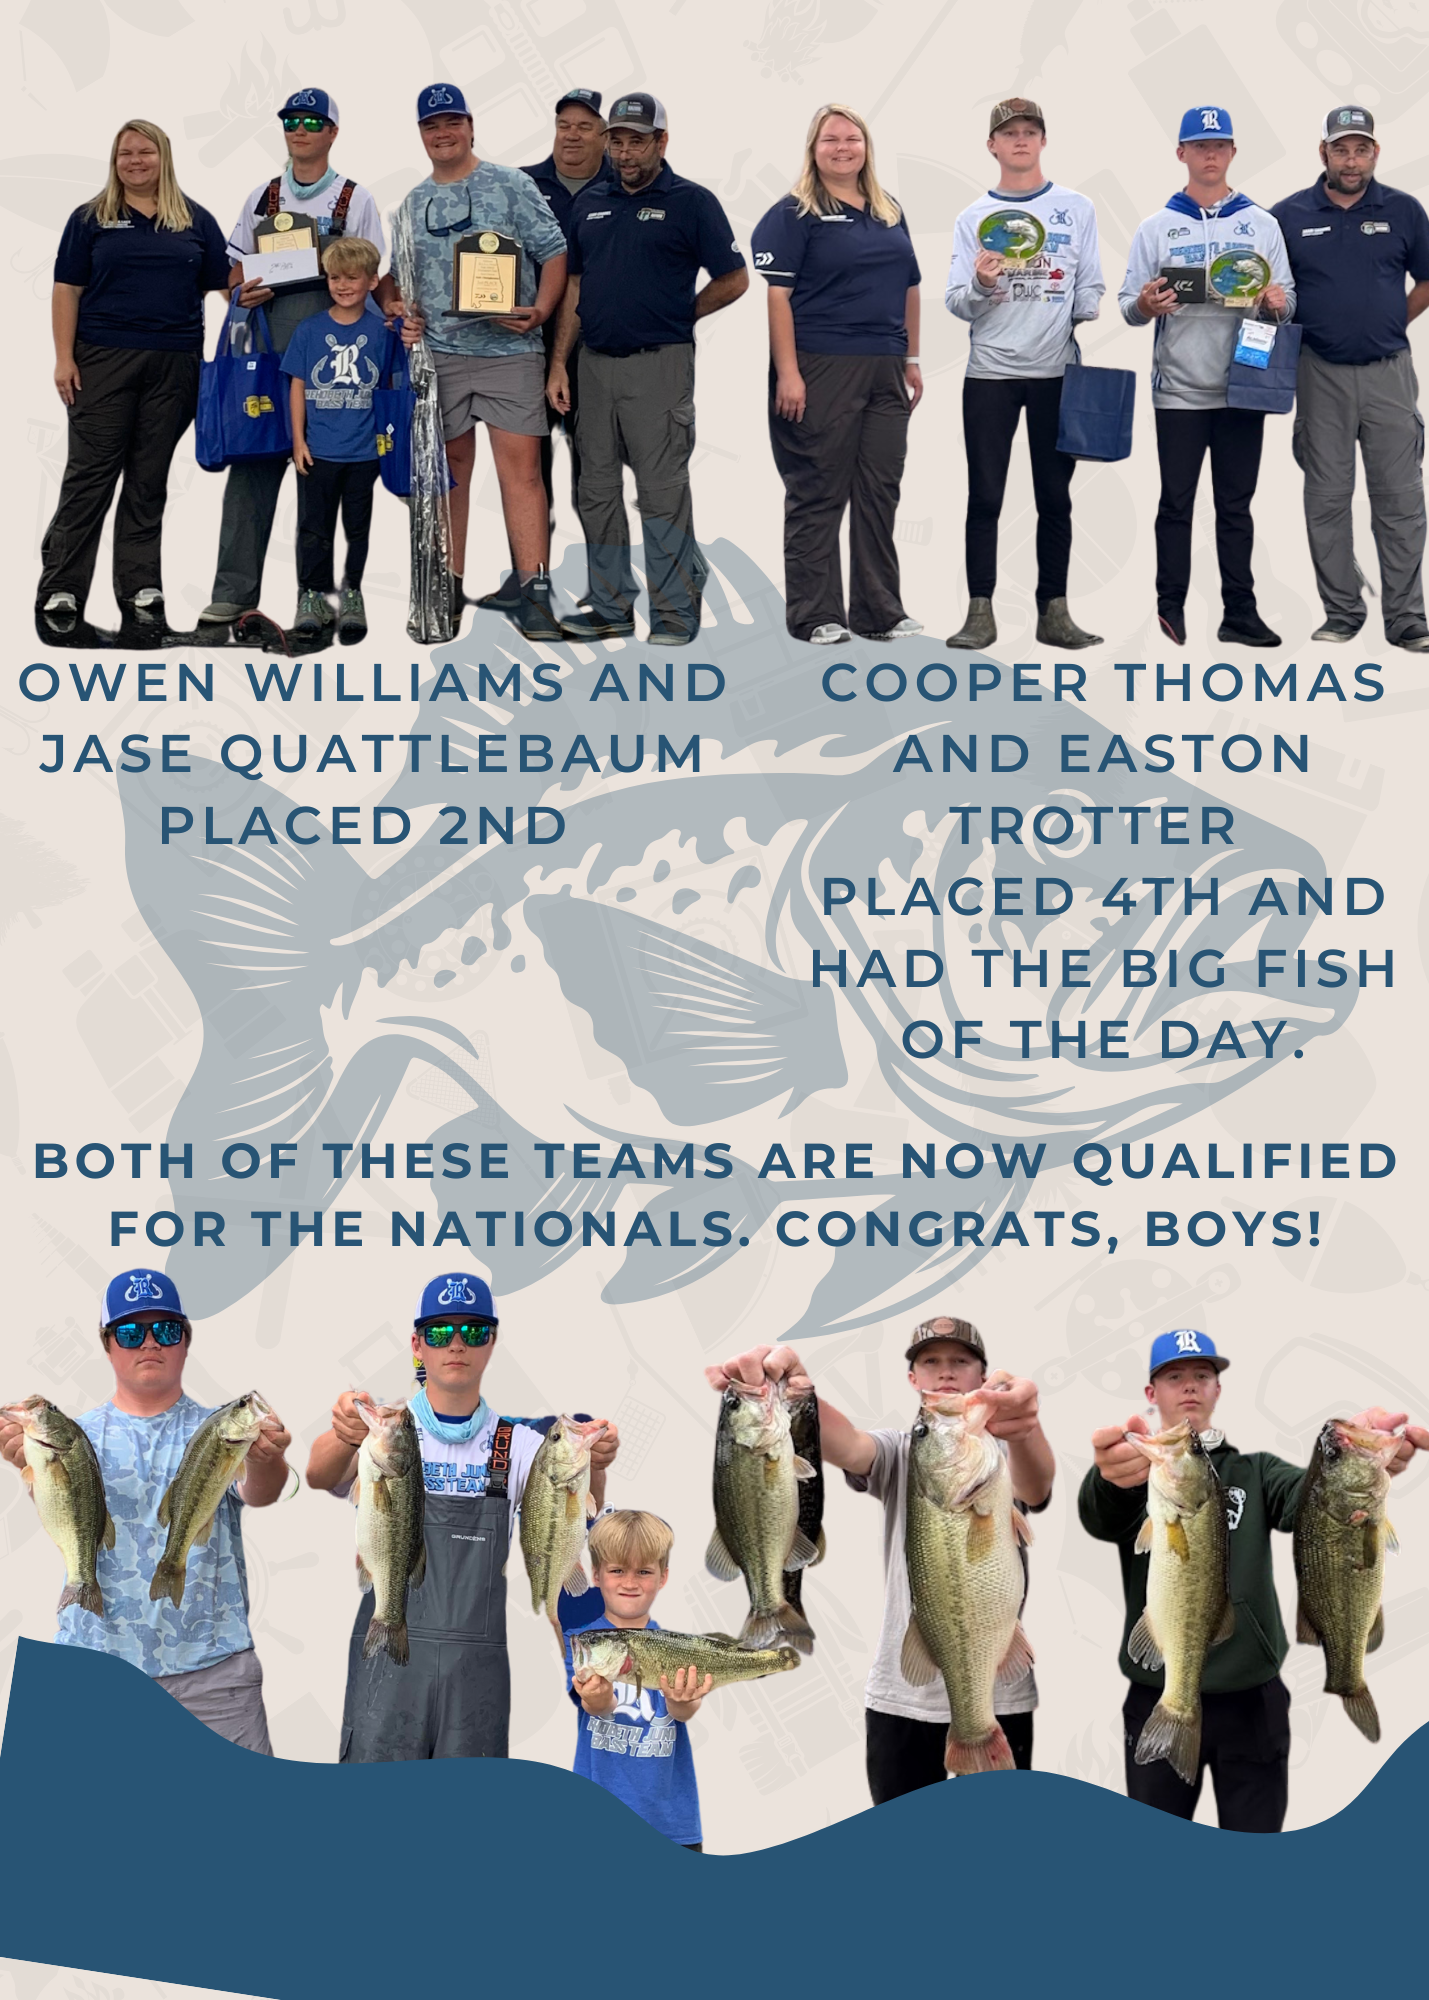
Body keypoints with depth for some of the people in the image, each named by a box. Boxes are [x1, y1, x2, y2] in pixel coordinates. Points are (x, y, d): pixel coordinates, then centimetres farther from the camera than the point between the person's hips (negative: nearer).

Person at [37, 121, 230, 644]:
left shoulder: (195, 221, 11)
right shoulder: (91, 219, 7)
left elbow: (223, 284, 14)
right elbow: (67, 290, 3)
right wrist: (63, 358, -5)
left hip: (174, 365, 2)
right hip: (103, 361, -2)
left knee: (149, 482, 6)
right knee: (89, 476, -4)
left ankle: (141, 595, 10)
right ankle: (60, 595, -3)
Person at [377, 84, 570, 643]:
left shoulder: (510, 186, 3)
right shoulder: (412, 203, 15)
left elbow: (553, 253, 0)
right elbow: (390, 275, 21)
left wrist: (539, 311, -15)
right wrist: (398, 313, 0)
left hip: (509, 350, -4)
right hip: (438, 352, 4)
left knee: (520, 468, -10)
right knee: (448, 470, 9)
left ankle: (533, 592, -11)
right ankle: (449, 587, 17)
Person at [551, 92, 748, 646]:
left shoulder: (690, 202, -3)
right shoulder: (589, 202, 12)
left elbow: (734, 280, 0)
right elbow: (574, 286, 15)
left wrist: (675, 317, 4)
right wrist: (558, 363, 9)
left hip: (658, 365, -6)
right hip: (595, 364, 6)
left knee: (662, 491, -5)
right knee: (597, 490, 9)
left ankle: (675, 612, 1)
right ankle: (611, 608, 17)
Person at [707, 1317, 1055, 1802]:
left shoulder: (1004, 1456, 0)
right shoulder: (898, 1453, 3)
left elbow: (1035, 1486, -25)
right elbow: (847, 1447, -21)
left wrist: (1025, 1428, -52)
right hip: (901, 1697, 1)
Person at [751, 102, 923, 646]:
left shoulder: (890, 214, 16)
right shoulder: (793, 215, -3)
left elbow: (908, 289, 20)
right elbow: (774, 294, -10)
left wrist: (912, 360, 14)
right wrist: (787, 372, -17)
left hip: (885, 372, 6)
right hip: (821, 371, -6)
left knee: (880, 492, 8)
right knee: (817, 493, -1)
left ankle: (879, 610, 16)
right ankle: (815, 614, 4)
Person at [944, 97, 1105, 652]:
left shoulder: (1076, 209, 7)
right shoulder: (974, 217, 6)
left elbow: (1090, 288, 7)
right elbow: (955, 303, 0)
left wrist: (1088, 338, -4)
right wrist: (980, 286, -20)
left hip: (1057, 372, 1)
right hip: (990, 373, -1)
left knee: (1055, 497, 5)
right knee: (985, 497, -2)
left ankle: (1053, 611, 11)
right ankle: (980, 612, 2)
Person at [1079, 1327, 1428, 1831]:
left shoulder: (1254, 1472, 9)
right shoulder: (1134, 1471, 4)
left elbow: (1309, 1496, -14)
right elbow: (1101, 1517, -21)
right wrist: (1114, 1478, -49)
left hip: (1253, 1702, 1)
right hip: (1160, 1704, -1)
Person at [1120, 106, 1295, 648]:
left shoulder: (1262, 224, 9)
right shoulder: (1157, 227, 5)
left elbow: (1288, 299, 9)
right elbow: (1129, 307, 4)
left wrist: (1277, 302, -14)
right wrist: (1145, 305, -19)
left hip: (1243, 386, 1)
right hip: (1178, 389, -1)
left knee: (1236, 505, 7)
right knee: (1176, 503, 2)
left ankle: (1240, 613, 10)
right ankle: (1170, 610, 8)